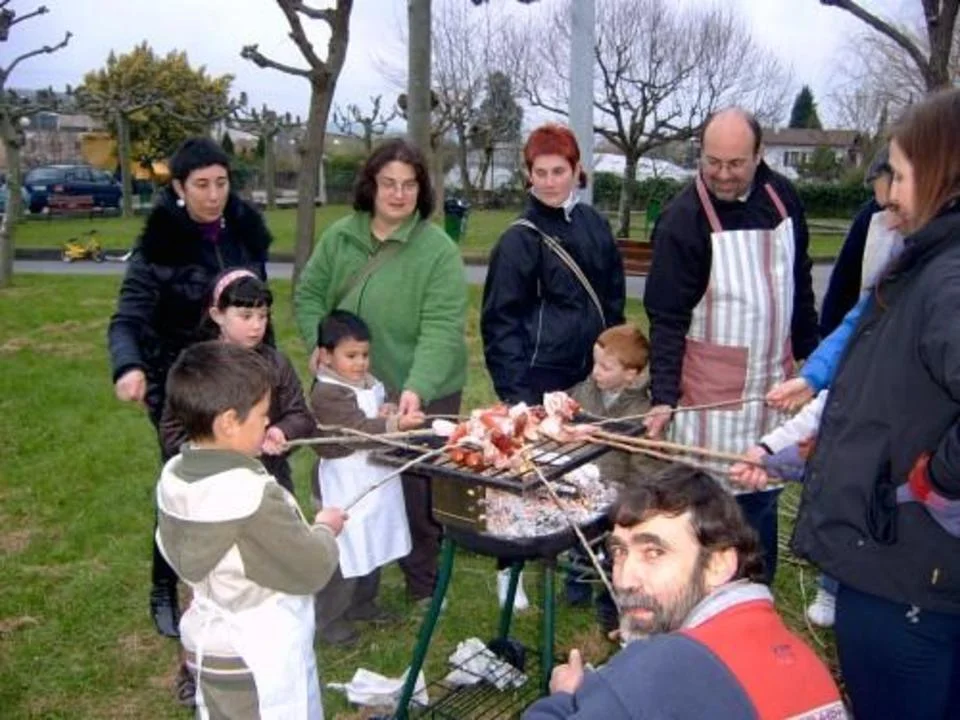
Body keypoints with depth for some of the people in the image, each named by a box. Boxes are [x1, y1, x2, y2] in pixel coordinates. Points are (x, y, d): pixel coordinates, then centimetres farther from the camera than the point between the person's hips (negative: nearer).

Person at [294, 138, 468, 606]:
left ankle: (424, 584, 28)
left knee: (418, 489, 6)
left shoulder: (439, 250, -14)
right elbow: (309, 295, 9)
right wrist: (318, 342, -8)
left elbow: (441, 330, -21)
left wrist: (417, 388, -34)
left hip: (421, 394, -4)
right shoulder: (340, 237, 0)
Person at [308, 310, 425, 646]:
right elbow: (358, 429, -28)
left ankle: (361, 603, 38)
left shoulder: (369, 384, 8)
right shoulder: (327, 393, -19)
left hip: (375, 481, 9)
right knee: (343, 555, -2)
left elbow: (376, 418, 20)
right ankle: (329, 619, 13)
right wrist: (396, 424, -41)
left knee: (373, 548, 20)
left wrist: (386, 415, -4)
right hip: (345, 488, -9)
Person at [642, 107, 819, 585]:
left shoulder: (781, 197, 3)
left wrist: (811, 357, 15)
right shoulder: (684, 218, -14)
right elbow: (667, 318, -15)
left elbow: (800, 286, 14)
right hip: (709, 391, -5)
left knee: (761, 498, 15)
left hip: (772, 381, 6)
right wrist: (663, 395, -22)